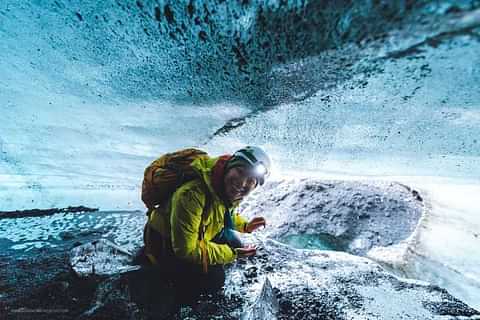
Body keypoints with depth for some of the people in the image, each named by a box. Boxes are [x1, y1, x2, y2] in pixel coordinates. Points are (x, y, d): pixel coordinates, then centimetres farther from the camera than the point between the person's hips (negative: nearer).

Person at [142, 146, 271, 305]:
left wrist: (245, 226, -6)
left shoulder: (230, 191, -14)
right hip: (167, 243, -7)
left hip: (202, 234, 7)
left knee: (235, 246, 5)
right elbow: (186, 249, -30)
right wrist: (230, 254, -23)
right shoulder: (192, 194, -39)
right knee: (213, 279, -10)